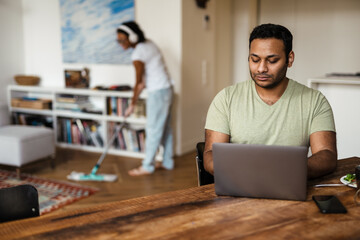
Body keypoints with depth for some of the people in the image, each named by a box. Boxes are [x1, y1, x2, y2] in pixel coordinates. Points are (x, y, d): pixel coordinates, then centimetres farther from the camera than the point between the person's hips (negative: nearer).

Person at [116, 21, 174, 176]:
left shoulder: (137, 54, -19)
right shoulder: (148, 43, 8)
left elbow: (138, 83, -14)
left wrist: (132, 105, -6)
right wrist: (144, 82, 14)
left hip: (158, 92, -10)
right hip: (166, 88, 10)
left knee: (153, 129, -2)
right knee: (165, 128, 15)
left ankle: (147, 166, 7)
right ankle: (167, 162, 25)